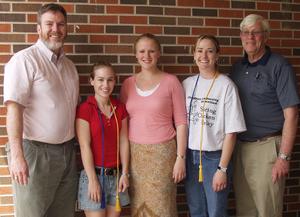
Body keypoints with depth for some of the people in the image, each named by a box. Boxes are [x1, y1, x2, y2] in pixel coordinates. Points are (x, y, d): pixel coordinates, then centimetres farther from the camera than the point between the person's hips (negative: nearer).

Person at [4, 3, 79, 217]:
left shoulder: (69, 65, 12)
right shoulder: (25, 59, -11)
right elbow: (14, 108, -19)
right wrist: (17, 155, -25)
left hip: (67, 151, 7)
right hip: (35, 151, -7)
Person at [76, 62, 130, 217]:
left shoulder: (120, 108, 6)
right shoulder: (84, 109, -10)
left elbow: (123, 142, 6)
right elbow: (85, 147, -12)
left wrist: (124, 173, 1)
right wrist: (93, 180, -14)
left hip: (116, 175, 5)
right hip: (94, 174, -5)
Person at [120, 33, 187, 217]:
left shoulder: (171, 82, -3)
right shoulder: (128, 84, 6)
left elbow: (181, 122, -3)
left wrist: (180, 157, -8)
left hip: (162, 151, -3)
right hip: (134, 152, 3)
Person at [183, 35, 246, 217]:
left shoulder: (226, 85, -10)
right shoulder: (187, 84, 4)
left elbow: (231, 132, -11)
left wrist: (222, 168, -12)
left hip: (215, 157, -4)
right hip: (190, 155, 4)